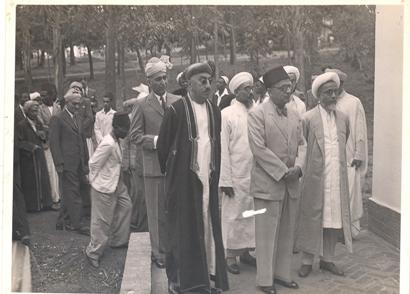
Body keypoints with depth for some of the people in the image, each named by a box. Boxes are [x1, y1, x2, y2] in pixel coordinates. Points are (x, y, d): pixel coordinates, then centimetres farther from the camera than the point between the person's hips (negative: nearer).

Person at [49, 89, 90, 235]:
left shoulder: (78, 120, 18)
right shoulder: (57, 119, -5)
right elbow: (54, 142, -9)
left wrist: (85, 162, 14)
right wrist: (59, 164, -15)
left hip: (78, 163, 7)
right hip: (67, 164, -7)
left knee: (69, 194, 12)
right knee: (73, 194, -6)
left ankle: (63, 222, 21)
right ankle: (77, 224, -3)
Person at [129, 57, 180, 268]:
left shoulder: (178, 102, 9)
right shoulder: (142, 105, 1)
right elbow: (134, 136, -3)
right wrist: (157, 141, -14)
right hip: (154, 165, -2)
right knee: (157, 212, 5)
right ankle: (159, 252, 16)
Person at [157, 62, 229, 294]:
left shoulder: (215, 111, 7)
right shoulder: (177, 110, -9)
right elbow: (163, 145, -2)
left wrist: (215, 174, 14)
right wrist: (171, 171, 7)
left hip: (208, 178, 5)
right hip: (183, 179, -5)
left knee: (208, 227, 7)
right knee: (185, 229, 2)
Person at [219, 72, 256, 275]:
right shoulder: (226, 115, -5)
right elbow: (223, 149, -6)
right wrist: (225, 180, -9)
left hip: (257, 175, 4)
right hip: (236, 177, -4)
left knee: (252, 215, 10)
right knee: (233, 216, 3)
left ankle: (245, 251, 25)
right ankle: (230, 256, 16)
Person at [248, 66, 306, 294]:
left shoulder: (295, 116, 13)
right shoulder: (257, 114, -8)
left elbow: (301, 144, 14)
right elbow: (259, 149, -15)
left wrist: (298, 166, -5)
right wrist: (283, 171, -14)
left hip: (292, 183, 6)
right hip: (268, 183, -6)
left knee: (288, 232, 13)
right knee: (267, 233, 1)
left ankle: (283, 273, 26)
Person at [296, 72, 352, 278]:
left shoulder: (343, 118, 9)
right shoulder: (308, 118, -5)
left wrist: (340, 165, 15)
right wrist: (300, 169, -7)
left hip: (337, 179, 5)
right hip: (315, 178, -4)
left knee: (334, 218, 10)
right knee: (312, 219, 4)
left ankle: (327, 259, 24)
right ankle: (307, 261, 16)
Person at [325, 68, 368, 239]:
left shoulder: (353, 103, -3)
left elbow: (360, 132, -3)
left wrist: (358, 156, -7)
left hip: (348, 158, -4)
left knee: (349, 194, 1)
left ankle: (351, 229, 14)